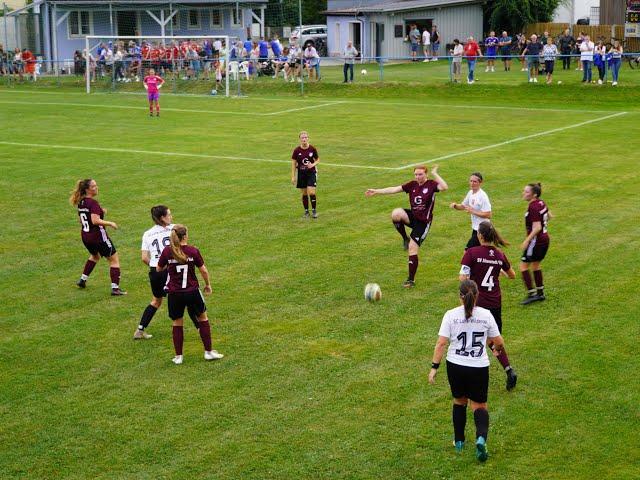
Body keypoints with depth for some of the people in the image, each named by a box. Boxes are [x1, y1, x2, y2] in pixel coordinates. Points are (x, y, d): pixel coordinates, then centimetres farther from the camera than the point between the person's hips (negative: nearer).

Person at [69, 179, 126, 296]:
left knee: (95, 256, 36)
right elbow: (95, 221, -30)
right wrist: (110, 223, -17)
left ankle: (82, 280, 38)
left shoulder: (80, 203, 6)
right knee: (114, 260, 3)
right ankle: (115, 288, -3)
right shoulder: (93, 203, -20)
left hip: (85, 237, 8)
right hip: (98, 236, -8)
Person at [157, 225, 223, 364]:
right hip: (192, 292, -1)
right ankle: (208, 352, 19)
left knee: (177, 323, 14)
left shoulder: (167, 251, -7)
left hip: (174, 294, 1)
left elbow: (159, 269, 4)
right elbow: (203, 270, -2)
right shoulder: (193, 251, -8)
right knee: (203, 318, 17)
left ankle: (178, 356, 17)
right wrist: (208, 285, 14)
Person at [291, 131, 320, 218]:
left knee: (311, 192, -10)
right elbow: (293, 163, 0)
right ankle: (306, 211, 20)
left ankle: (314, 210, 7)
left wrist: (313, 164, -17)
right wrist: (293, 176, -2)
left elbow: (317, 160, 5)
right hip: (301, 173, 1)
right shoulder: (297, 150, -7)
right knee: (304, 193, 6)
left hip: (311, 173, -1)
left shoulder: (312, 149, -8)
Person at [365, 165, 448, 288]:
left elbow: (444, 187, -30)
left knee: (412, 248, -9)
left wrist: (434, 174, -25)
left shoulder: (431, 184, -10)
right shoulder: (412, 185, 4)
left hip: (423, 221, -4)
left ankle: (411, 280, 6)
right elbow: (394, 189, 2)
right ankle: (405, 239, -4)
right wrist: (376, 191, -3)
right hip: (412, 216, 4)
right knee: (396, 213, -29)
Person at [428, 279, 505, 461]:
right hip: (479, 367, 0)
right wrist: (497, 349, 25)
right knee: (479, 406, 10)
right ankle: (481, 438, -17)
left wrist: (434, 367, -4)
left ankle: (459, 441, 31)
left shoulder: (451, 315, -9)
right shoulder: (486, 315, -6)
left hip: (455, 365, 1)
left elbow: (441, 343, -11)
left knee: (459, 401, 22)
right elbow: (499, 342, 2)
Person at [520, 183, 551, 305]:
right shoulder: (541, 203, 5)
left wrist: (527, 240, -22)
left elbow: (537, 228, -25)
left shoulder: (533, 207, -22)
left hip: (536, 240, -10)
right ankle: (540, 293, 28)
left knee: (523, 266, -2)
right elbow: (549, 216, 22)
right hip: (545, 239, 10)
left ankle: (531, 294, -2)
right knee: (535, 265, 21)